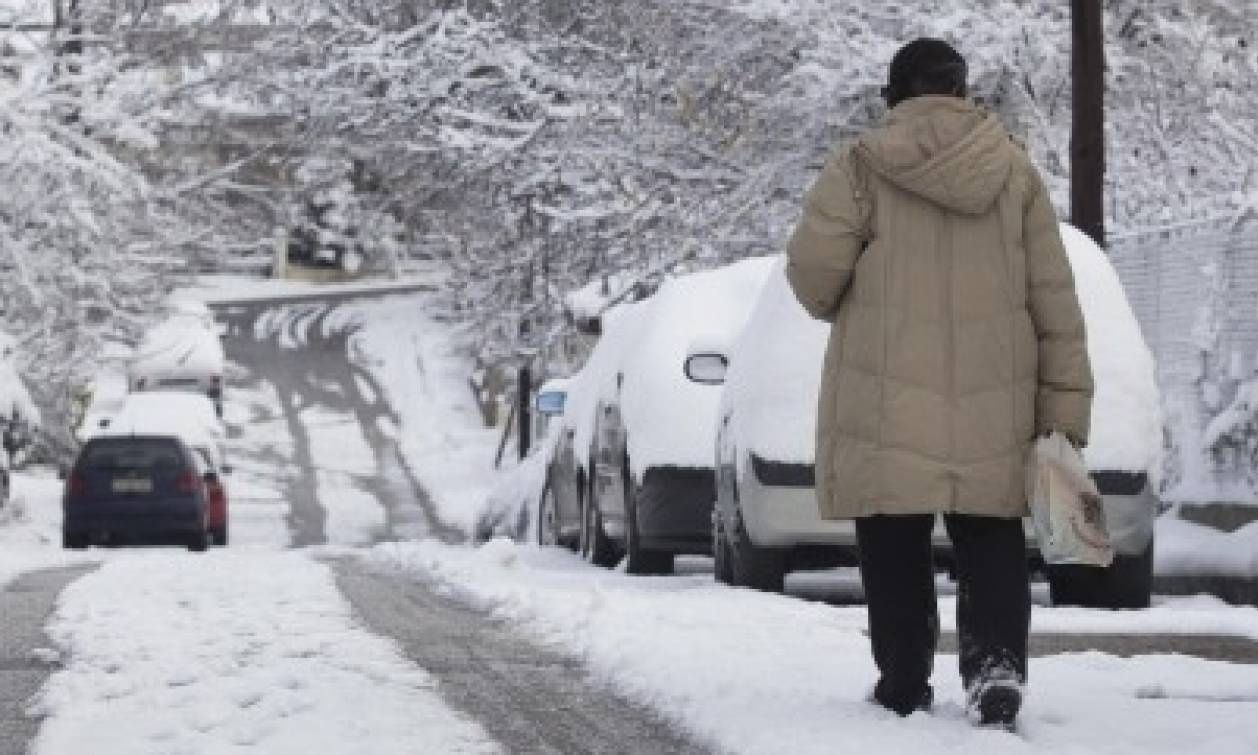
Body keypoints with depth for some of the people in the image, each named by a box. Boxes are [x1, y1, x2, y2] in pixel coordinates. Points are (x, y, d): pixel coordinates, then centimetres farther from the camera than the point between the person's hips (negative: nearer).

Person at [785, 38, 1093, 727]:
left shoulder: (861, 167, -4)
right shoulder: (1015, 172, 6)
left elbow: (811, 270, -9)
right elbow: (1054, 297, 4)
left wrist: (838, 306, 16)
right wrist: (1066, 405, 6)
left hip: (888, 405, -2)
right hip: (994, 408, 2)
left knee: (896, 552, 8)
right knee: (990, 545, 9)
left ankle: (904, 685, 9)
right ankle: (996, 665, -10)